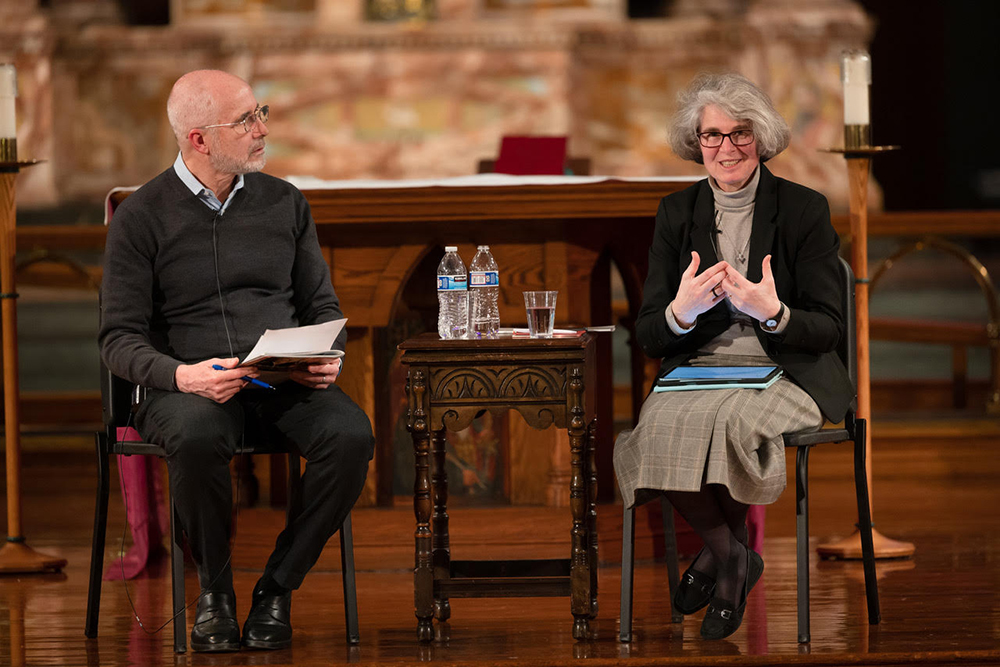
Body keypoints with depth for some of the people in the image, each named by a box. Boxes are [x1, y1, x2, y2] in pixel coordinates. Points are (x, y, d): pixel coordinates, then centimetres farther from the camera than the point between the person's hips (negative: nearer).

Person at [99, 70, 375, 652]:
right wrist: (181, 375, -21)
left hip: (287, 383, 3)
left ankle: (277, 588, -14)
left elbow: (323, 305, 19)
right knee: (197, 439, -40)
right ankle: (216, 589, -14)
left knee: (351, 435, -30)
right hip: (189, 384, -3)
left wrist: (326, 360, -5)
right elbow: (120, 338, -1)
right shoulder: (143, 217, 2)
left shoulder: (284, 203, 14)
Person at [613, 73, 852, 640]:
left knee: (734, 420, -36)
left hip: (784, 374, -2)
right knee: (663, 425, -32)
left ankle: (719, 548, -5)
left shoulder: (805, 210, 1)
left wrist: (772, 313, -23)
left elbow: (828, 329, -2)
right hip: (697, 370, 2)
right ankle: (733, 557, -8)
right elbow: (650, 336, 6)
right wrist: (681, 312, -19)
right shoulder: (677, 214, 9)